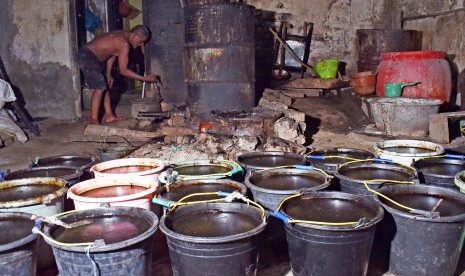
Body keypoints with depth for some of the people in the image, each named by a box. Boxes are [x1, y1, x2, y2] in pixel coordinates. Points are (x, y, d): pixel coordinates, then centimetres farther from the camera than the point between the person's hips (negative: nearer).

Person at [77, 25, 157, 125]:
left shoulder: (123, 36, 5)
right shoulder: (124, 44, -25)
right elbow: (123, 71, -24)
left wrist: (108, 74, 14)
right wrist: (145, 79, -21)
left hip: (94, 57, 10)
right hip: (86, 56, -10)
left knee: (106, 85, 12)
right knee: (100, 87, -15)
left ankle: (109, 115, 17)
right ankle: (94, 121, -10)